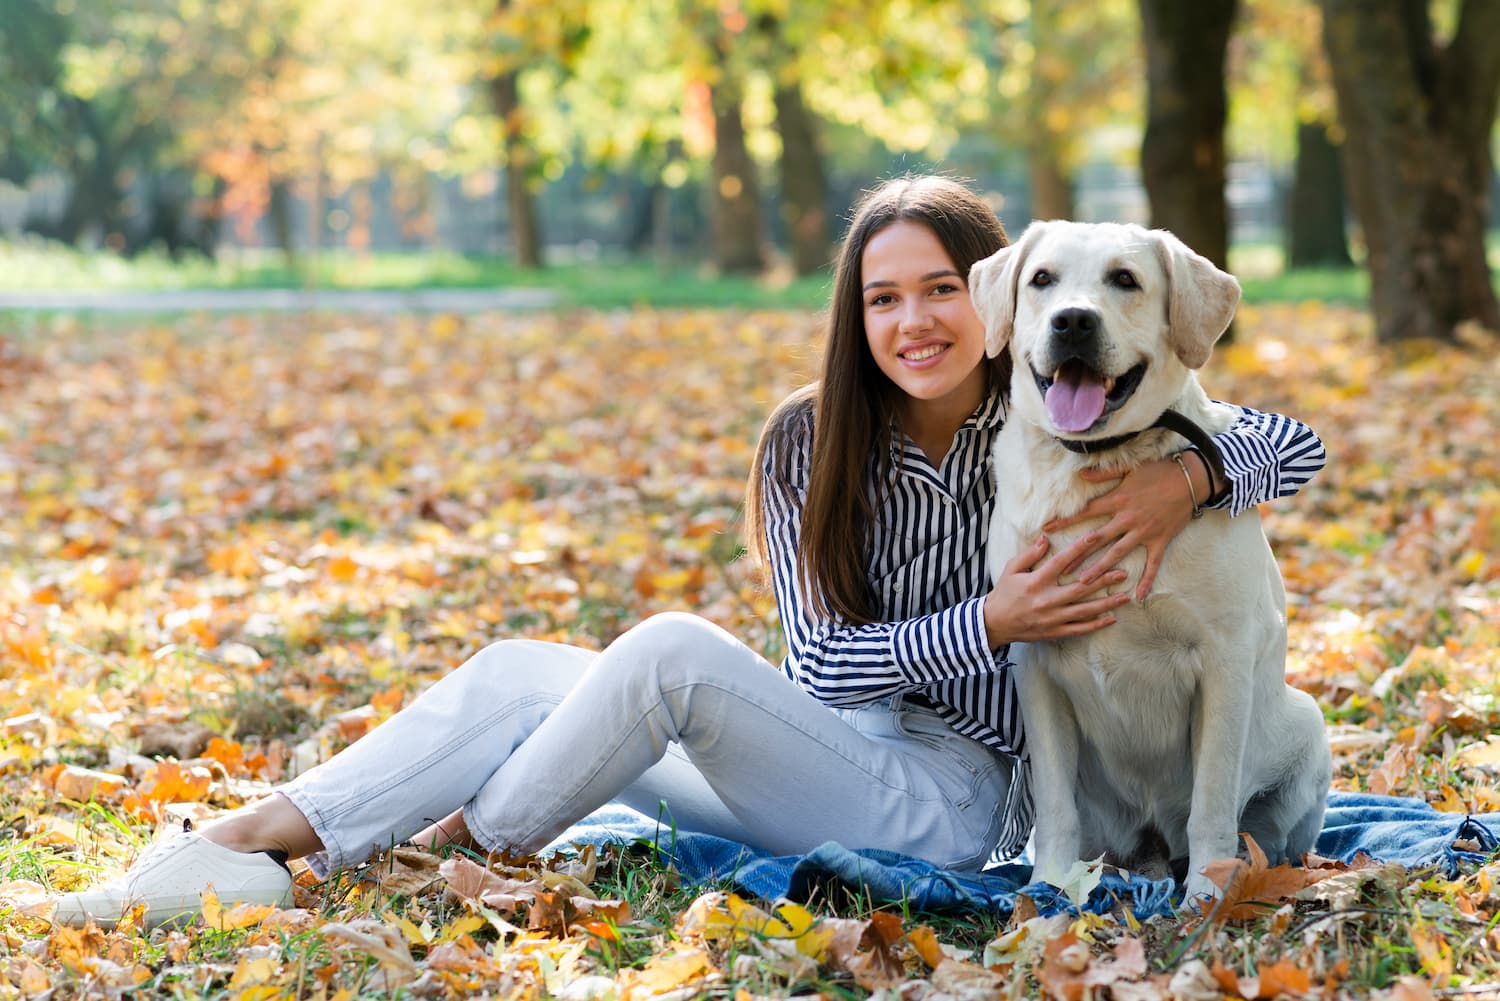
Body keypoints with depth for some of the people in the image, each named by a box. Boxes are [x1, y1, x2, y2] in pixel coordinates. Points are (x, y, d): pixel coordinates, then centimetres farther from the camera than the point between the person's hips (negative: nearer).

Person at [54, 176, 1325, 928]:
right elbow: (821, 658, -6)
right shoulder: (812, 441, 2)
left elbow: (1294, 443, -6)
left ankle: (456, 851, -12)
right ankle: (245, 844, -16)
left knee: (674, 651, -27)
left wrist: (1187, 477, -28)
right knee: (522, 672, -7)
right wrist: (988, 624, -22)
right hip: (831, 748, 5)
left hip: (959, 797, -5)